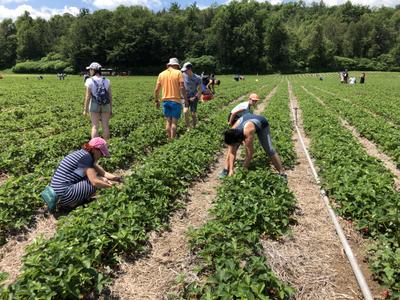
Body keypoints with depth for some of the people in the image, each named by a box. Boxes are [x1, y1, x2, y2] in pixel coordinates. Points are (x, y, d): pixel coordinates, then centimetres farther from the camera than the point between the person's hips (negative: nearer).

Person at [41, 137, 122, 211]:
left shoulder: (82, 153, 13)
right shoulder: (86, 157, -16)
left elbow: (103, 173, 14)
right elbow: (95, 182, -22)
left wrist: (117, 178, 3)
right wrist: (112, 185, -9)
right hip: (63, 194, -10)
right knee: (97, 184, -13)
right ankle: (69, 204, -7)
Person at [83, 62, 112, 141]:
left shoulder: (90, 81, -8)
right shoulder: (106, 80, 2)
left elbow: (88, 96, -10)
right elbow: (110, 96, 2)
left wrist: (85, 109, -2)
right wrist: (111, 109, 9)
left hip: (94, 105, -3)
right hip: (105, 105, 3)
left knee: (95, 127, 2)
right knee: (105, 126, 7)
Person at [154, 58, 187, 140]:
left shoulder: (161, 74, 9)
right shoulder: (178, 73, -2)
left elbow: (156, 89, 7)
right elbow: (182, 87, -11)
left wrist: (157, 100, 15)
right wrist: (185, 98, -3)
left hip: (165, 101, 4)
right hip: (175, 101, -4)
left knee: (168, 121, 11)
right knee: (174, 122, 0)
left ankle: (169, 139, 17)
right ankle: (173, 139, -1)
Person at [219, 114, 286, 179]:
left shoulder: (248, 132, -46)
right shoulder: (232, 132, -30)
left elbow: (250, 153, -40)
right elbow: (232, 153, -25)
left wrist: (244, 169, -32)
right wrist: (231, 169, -28)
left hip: (262, 124, -5)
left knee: (269, 150, -15)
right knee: (231, 149, -8)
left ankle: (282, 172, -8)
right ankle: (226, 169, 0)